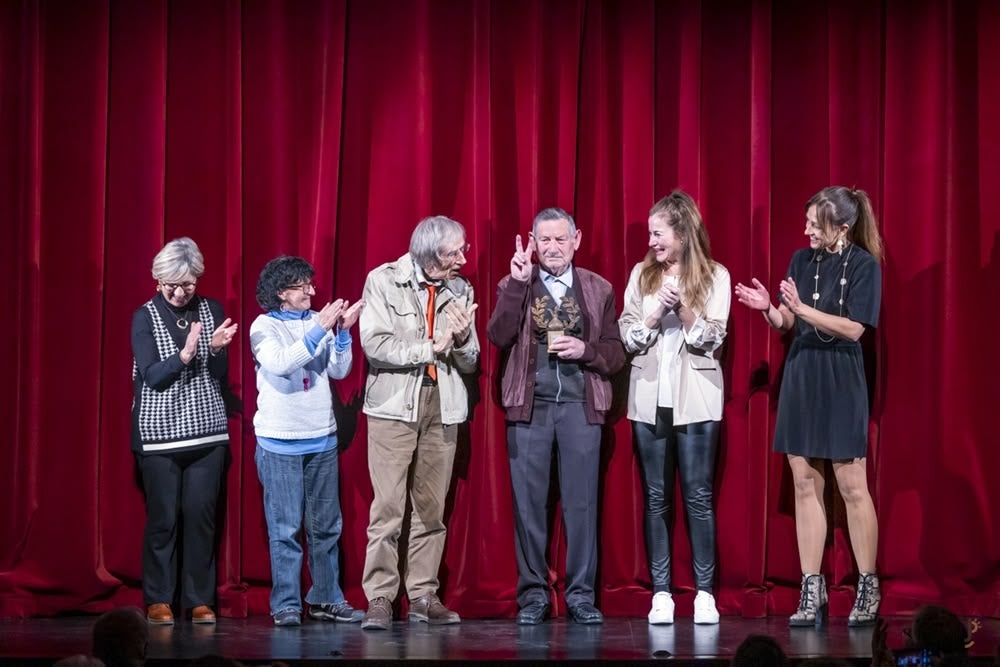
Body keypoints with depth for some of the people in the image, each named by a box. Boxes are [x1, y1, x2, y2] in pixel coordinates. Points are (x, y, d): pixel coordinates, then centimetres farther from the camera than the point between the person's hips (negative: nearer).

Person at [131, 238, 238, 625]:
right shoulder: (145, 318, -1)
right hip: (159, 434, -2)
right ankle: (158, 600, 8)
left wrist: (216, 350, -16)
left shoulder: (211, 310, 5)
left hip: (207, 432, 2)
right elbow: (152, 376, -10)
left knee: (201, 515, 1)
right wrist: (185, 355, -24)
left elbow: (221, 377, 4)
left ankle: (200, 599, 8)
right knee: (163, 517, 0)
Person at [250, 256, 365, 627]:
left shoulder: (317, 321, 8)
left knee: (326, 525, 7)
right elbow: (280, 365, -20)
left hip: (322, 439, 4)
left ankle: (326, 599, 15)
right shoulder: (264, 326, -3)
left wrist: (343, 332, -7)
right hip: (281, 442, -4)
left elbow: (339, 370, 7)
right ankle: (286, 604, 1)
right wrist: (319, 330, -23)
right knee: (285, 527, -4)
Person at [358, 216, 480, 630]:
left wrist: (461, 339, -12)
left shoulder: (461, 290, 8)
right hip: (395, 406, -3)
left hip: (443, 408, 3)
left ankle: (423, 596, 10)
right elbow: (375, 345, -11)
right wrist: (432, 348, -10)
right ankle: (380, 599, -4)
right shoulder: (383, 281, -2)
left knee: (432, 508, 4)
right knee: (388, 506, -8)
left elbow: (470, 363, 9)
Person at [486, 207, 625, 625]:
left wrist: (585, 349, -11)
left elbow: (616, 354, 8)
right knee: (529, 502, 2)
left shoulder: (599, 290, 9)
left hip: (580, 405, 0)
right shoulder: (514, 285, 7)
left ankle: (581, 594, 7)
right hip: (530, 405, 0)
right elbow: (499, 337, -10)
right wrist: (518, 284, -14)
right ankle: (533, 594, 9)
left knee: (581, 502, 0)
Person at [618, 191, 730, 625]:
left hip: (695, 398, -2)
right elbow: (628, 337, 3)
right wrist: (657, 313, -13)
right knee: (656, 497, 4)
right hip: (650, 398, 2)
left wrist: (683, 309, -19)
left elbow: (711, 340, -5)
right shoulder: (641, 275, 7)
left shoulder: (715, 276, 0)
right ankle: (661, 593, 7)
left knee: (698, 495, -2)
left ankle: (705, 593, 2)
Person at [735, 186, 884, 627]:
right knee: (805, 484, 4)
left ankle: (868, 588, 9)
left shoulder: (864, 265, -7)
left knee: (852, 486, -2)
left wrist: (802, 308, -21)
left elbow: (853, 328, -13)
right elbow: (786, 323, 8)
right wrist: (767, 309, -13)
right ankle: (812, 590, 8)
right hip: (800, 375, 5)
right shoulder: (802, 260, 8)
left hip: (840, 380, -5)